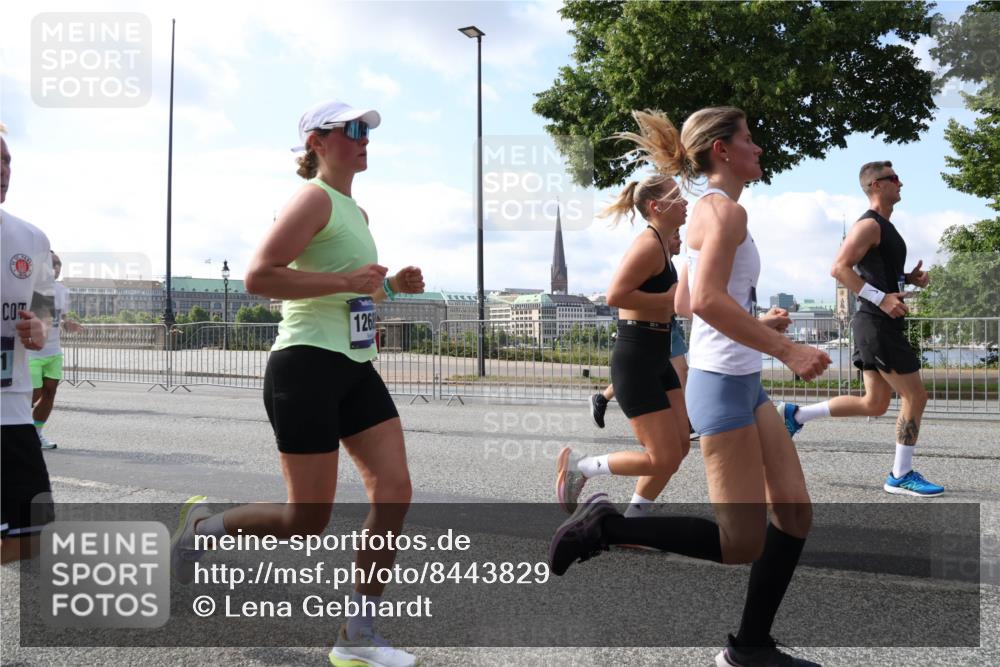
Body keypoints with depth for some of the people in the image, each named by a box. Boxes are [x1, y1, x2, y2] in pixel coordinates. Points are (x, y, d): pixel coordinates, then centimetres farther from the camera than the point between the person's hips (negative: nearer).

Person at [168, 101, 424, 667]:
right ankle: (202, 524, 24)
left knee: (395, 492, -2)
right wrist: (347, 281, -22)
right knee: (308, 521, -4)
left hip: (357, 368, 9)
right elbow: (258, 277, -20)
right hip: (308, 366, -9)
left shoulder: (357, 212, 19)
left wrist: (392, 286, 11)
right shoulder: (315, 199, -9)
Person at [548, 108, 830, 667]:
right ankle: (606, 526, 3)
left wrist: (758, 324, 21)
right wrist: (786, 350, -24)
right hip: (724, 385, -10)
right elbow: (706, 300, -28)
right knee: (741, 546, -4)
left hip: (744, 383, 10)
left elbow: (702, 302, 23)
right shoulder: (726, 210, -13)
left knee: (796, 515, 10)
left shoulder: (713, 209, 17)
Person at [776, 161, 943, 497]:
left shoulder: (884, 226, 20)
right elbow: (839, 268, -22)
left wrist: (910, 278, 12)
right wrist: (881, 298, -26)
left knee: (875, 404, 12)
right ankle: (901, 475, 9)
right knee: (915, 396, -2)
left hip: (880, 324, 10)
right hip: (878, 324, -10)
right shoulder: (869, 224, -12)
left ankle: (796, 415, 15)